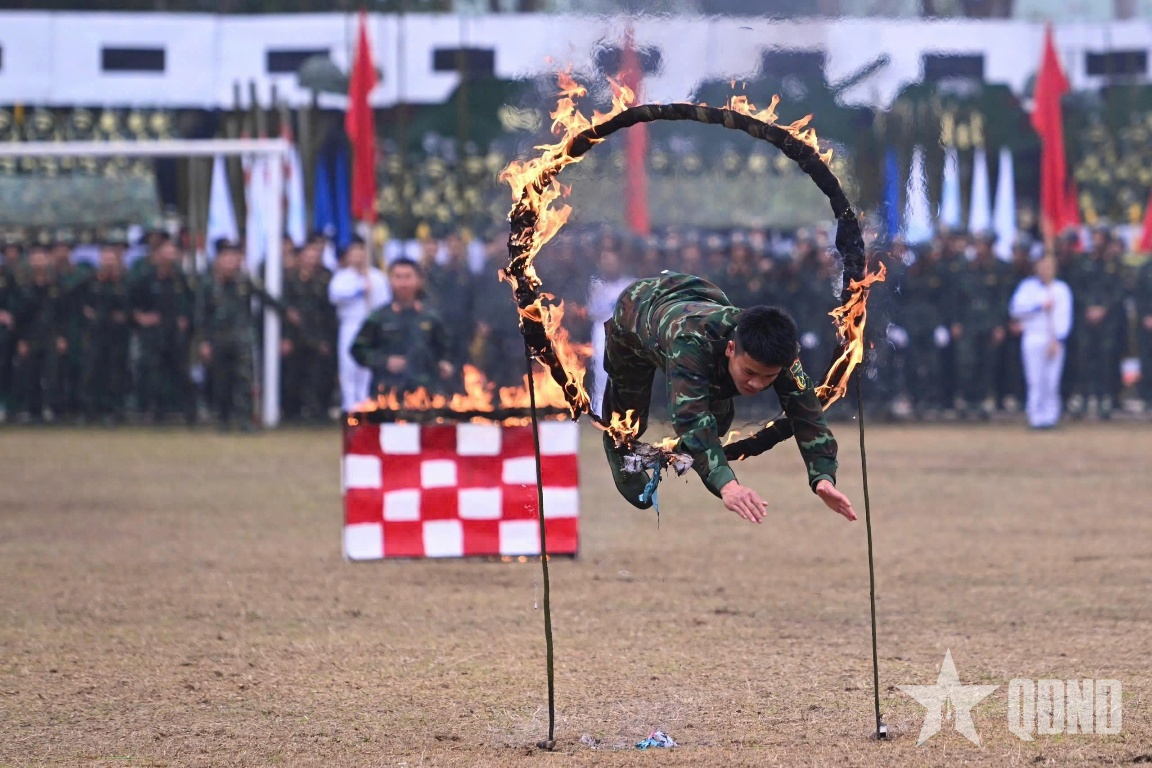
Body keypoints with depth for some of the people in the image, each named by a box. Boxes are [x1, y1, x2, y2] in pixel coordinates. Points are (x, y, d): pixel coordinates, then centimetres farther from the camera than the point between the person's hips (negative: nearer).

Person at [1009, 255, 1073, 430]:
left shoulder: (1062, 289, 10)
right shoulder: (1028, 286, 7)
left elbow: (1065, 317, 3)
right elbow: (1016, 309, -3)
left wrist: (1057, 340, -8)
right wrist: (1039, 306, -10)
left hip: (1055, 341, 1)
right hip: (1033, 339, -1)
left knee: (1052, 381, -3)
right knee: (1036, 380, -8)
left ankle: (1050, 417, 0)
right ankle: (1036, 417, -6)